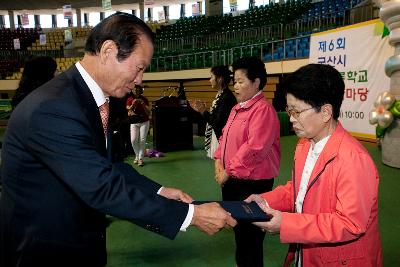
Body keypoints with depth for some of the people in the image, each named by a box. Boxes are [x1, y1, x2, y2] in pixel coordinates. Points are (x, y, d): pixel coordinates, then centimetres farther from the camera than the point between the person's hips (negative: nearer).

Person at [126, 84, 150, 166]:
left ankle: (141, 158, 5)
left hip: (144, 122, -1)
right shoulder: (129, 99, -1)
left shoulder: (144, 99, -4)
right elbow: (128, 110, -11)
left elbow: (148, 113, -8)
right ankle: (137, 155, 16)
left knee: (142, 140, -4)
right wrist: (133, 105, -26)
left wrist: (143, 105, -23)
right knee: (133, 140, -8)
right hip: (134, 122, 1)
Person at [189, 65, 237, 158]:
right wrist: (201, 109, 9)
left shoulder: (227, 97, -18)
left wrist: (203, 111, -13)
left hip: (222, 140, -10)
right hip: (215, 138, 10)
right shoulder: (219, 95, 10)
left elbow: (218, 123, -20)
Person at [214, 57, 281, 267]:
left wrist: (229, 171, -17)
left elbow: (254, 148, -25)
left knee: (249, 233, 5)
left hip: (252, 183, -9)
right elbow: (225, 136, 17)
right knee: (237, 226, 23)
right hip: (232, 179, 9)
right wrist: (219, 161, 2)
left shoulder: (263, 110, -18)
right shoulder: (238, 108, 11)